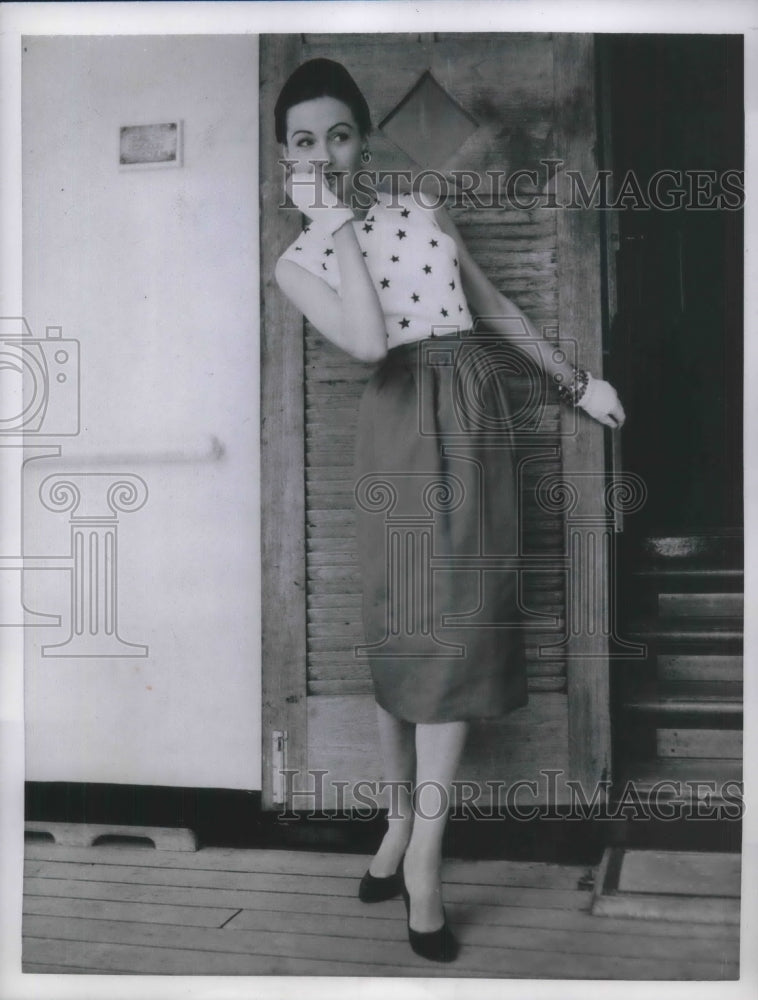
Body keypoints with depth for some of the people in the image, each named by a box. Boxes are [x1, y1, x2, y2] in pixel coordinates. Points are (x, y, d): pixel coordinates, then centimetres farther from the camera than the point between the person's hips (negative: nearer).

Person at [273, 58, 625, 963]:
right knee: (401, 624, -1)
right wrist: (340, 228, -11)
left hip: (472, 414, 2)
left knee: (457, 623, -3)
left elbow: (496, 307, 17)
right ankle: (403, 814, 18)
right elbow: (368, 342, -17)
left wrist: (576, 382, 18)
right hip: (400, 428, -2)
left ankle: (423, 848, 1)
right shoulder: (297, 262, 2)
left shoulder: (419, 209, 12)